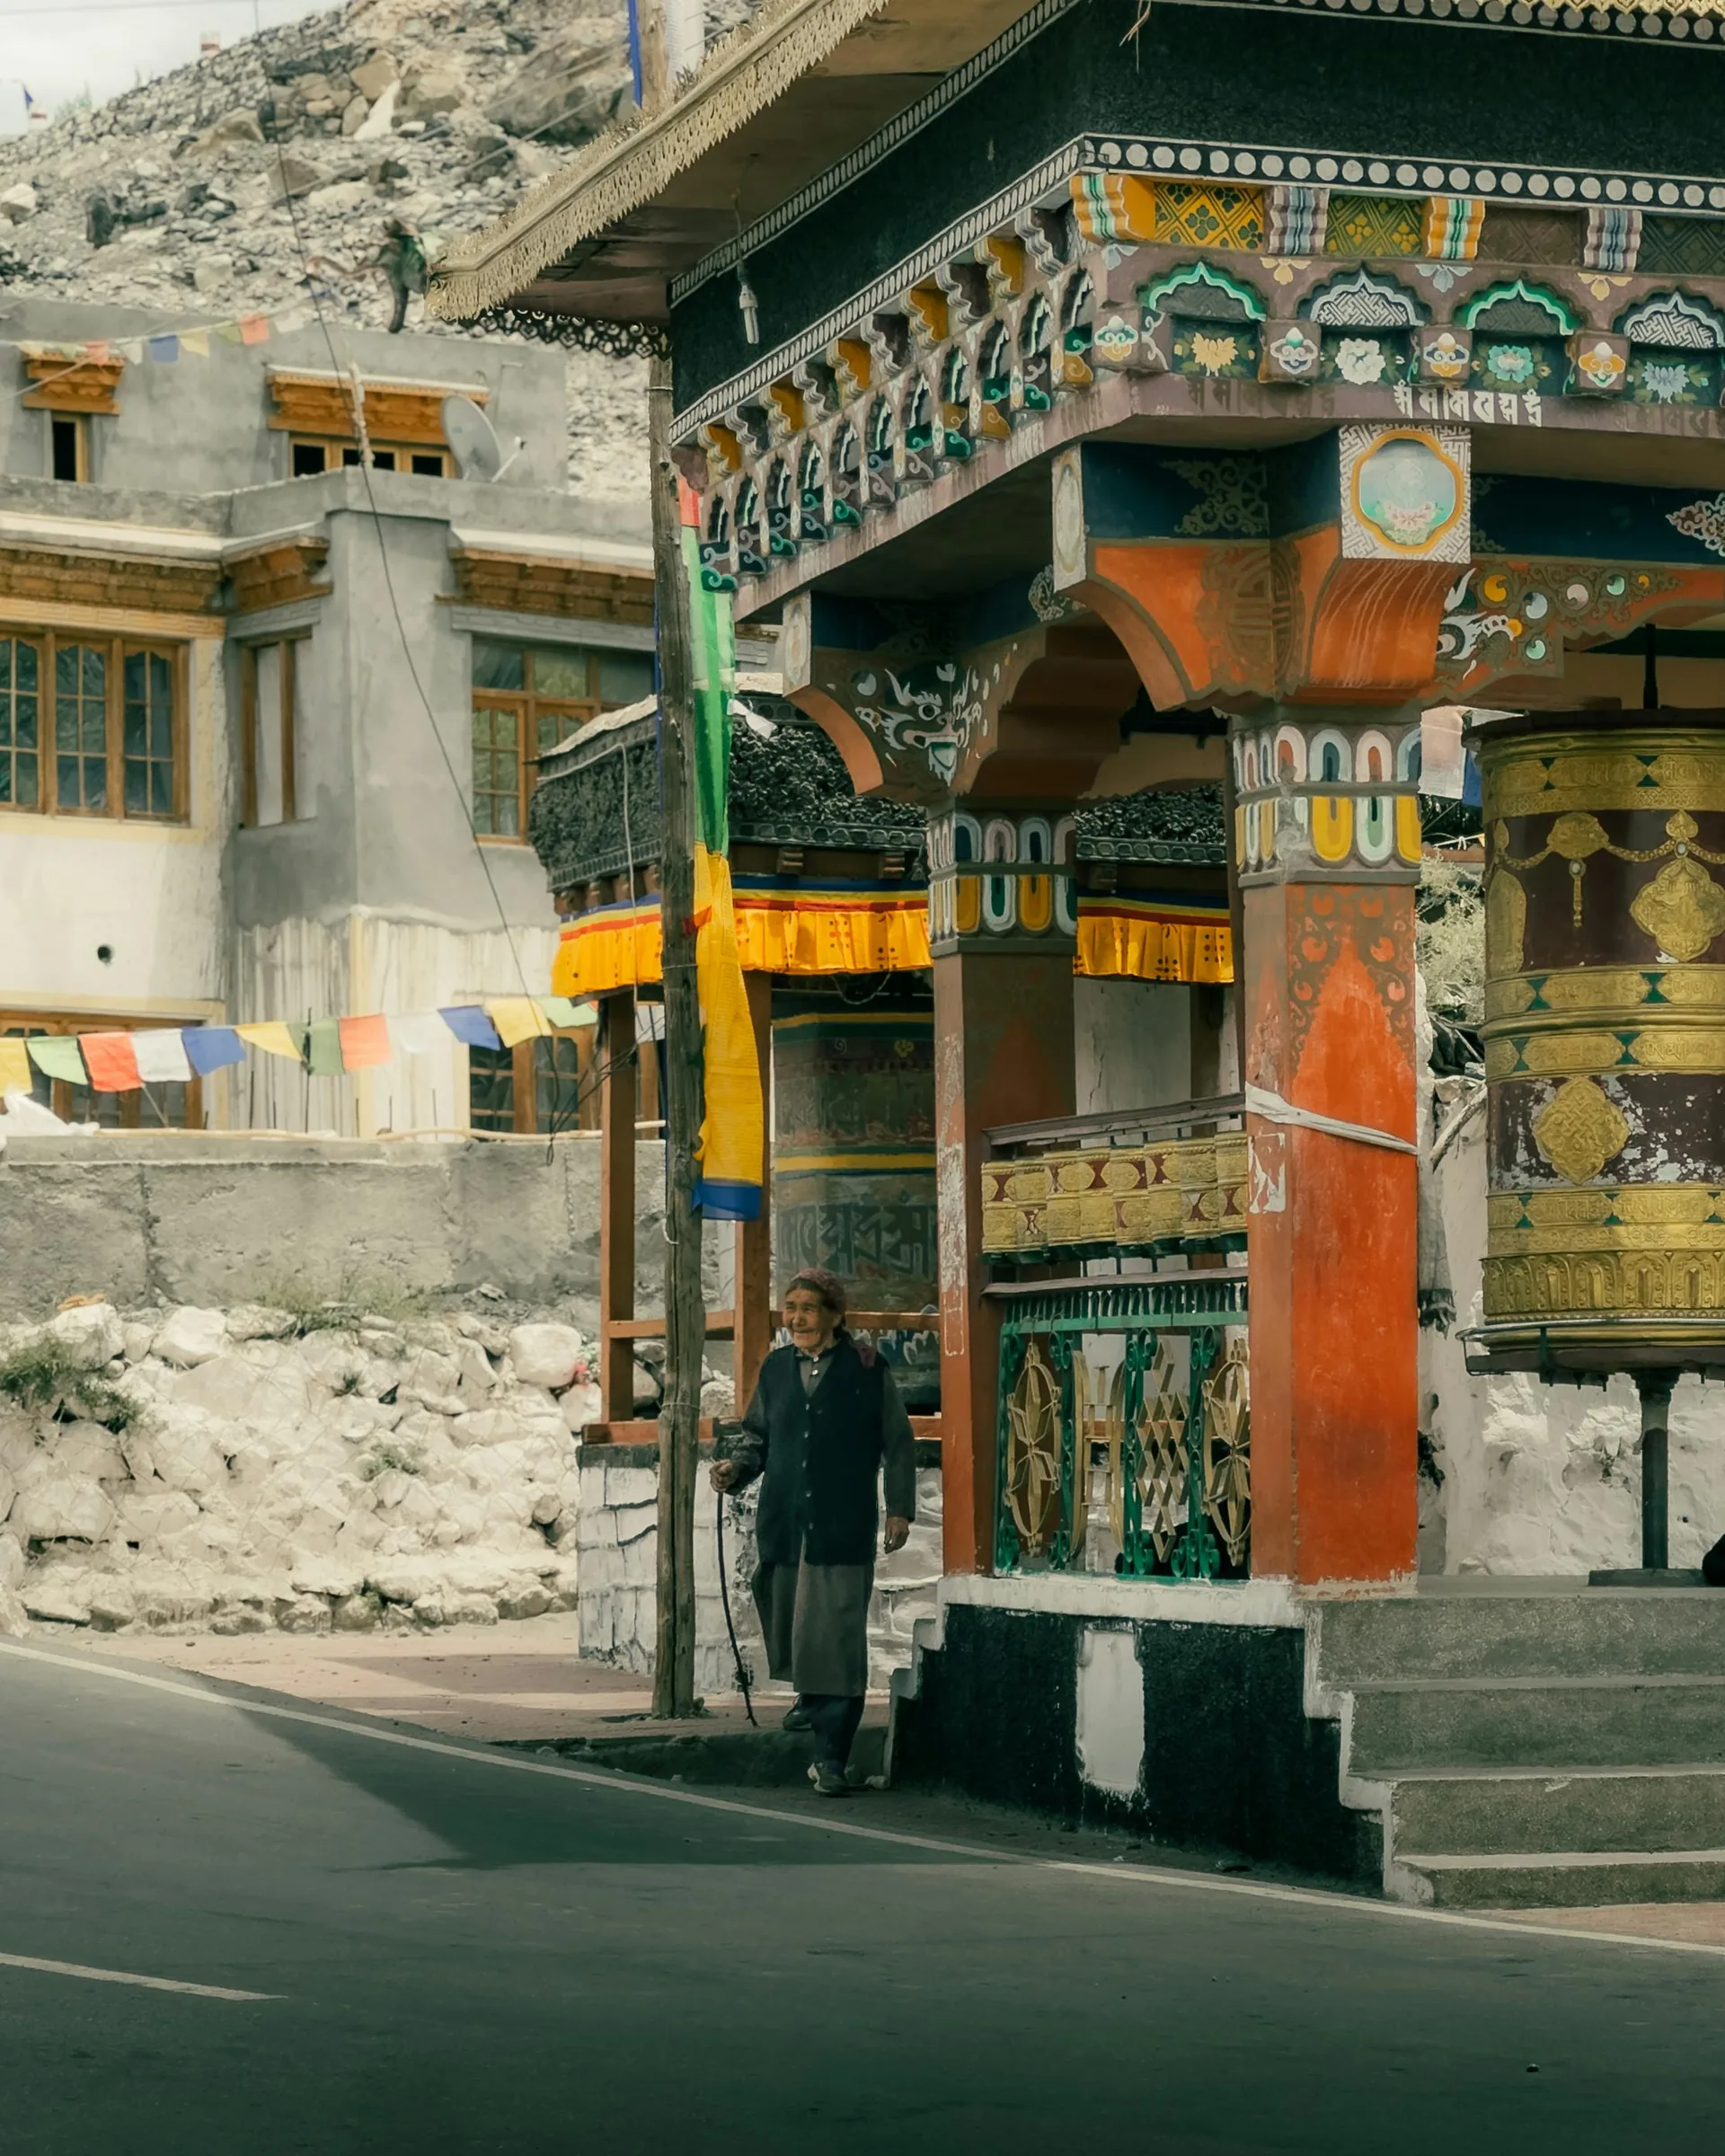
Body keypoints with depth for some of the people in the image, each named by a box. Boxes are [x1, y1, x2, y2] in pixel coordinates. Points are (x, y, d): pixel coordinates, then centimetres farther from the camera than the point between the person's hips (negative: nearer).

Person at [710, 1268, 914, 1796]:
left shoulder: (867, 1370, 1)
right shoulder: (776, 1368, 11)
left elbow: (897, 1444, 5)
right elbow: (757, 1436, 19)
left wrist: (900, 1508, -1)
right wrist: (735, 1467, -1)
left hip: (843, 1530, -4)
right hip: (783, 1526, 4)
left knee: (836, 1635, -9)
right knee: (785, 1623, 13)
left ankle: (831, 1754, -6)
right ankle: (810, 1697, 44)